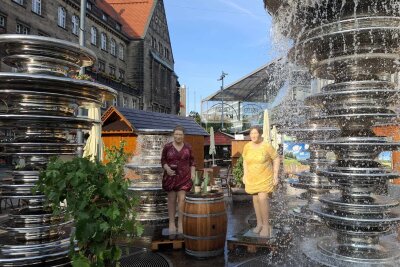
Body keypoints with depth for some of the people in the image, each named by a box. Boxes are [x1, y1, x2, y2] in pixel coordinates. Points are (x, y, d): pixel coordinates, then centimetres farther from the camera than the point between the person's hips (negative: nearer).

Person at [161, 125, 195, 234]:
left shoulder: (188, 147, 1)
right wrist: (167, 169, -15)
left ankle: (180, 223, 5)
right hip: (171, 176, 0)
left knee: (182, 199, -5)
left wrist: (193, 173, -3)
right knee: (171, 200, 7)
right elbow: (163, 160, 2)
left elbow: (192, 161, 8)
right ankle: (171, 223, 18)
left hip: (184, 177, 0)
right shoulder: (167, 147, -3)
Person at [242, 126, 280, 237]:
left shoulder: (267, 146, -18)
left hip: (265, 177, -4)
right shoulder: (247, 146, -6)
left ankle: (266, 225, 2)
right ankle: (259, 223, 24)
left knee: (263, 199, -14)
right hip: (253, 177, 5)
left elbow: (276, 159, -9)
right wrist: (245, 174, 5)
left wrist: (275, 175, -12)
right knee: (256, 198, 11)